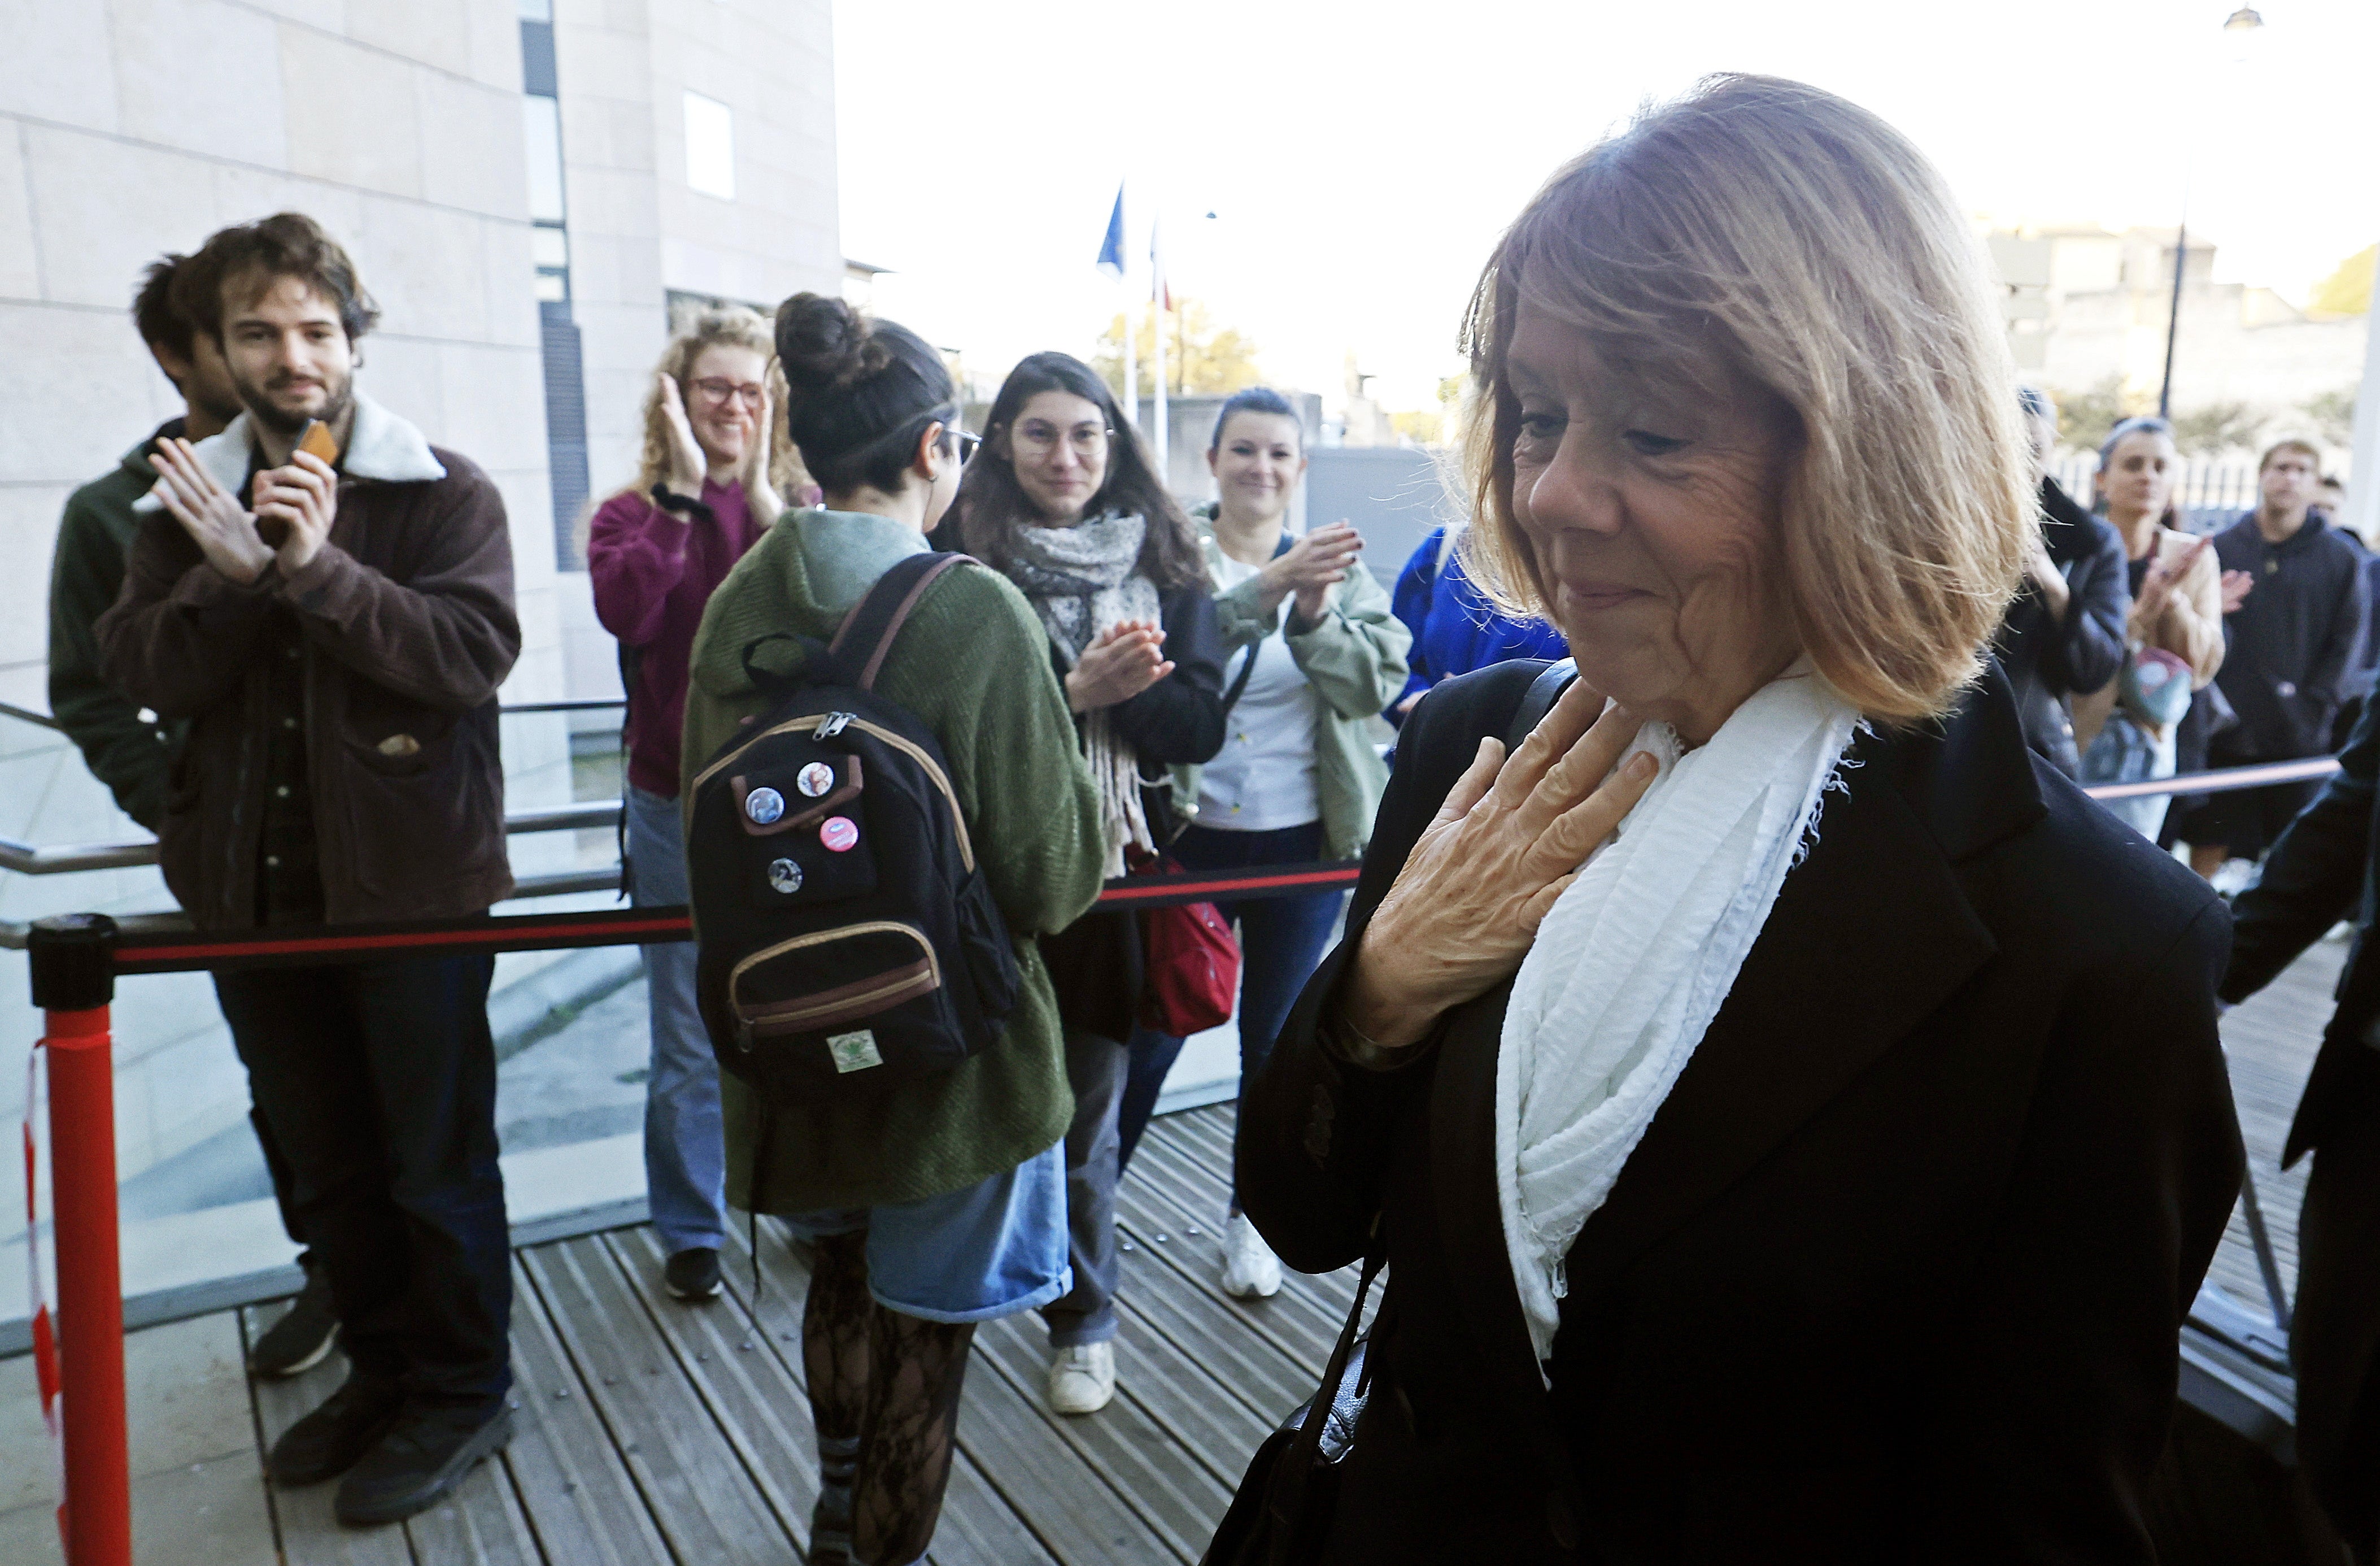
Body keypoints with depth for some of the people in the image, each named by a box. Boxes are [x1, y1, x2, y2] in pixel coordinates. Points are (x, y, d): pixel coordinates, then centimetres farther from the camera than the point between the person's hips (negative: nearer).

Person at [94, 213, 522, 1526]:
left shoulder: (444, 494, -5)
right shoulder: (186, 501, 8)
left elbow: (474, 654, -18)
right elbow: (143, 674, -3)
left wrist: (319, 567, -26)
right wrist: (228, 576, -19)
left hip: (410, 885, -5)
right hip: (252, 891, 5)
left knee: (437, 1164, 7)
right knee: (327, 1168, 19)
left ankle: (459, 1393, 26)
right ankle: (381, 1370, 38)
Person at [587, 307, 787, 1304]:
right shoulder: (634, 513, 3)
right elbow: (625, 608, -19)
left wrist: (763, 491, -15)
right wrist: (684, 491, -17)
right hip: (680, 807, 0)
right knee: (690, 1041, 7)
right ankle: (690, 1231, 26)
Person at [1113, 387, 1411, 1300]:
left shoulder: (1338, 571, 6)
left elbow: (1378, 682, -7)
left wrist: (1315, 616, -23)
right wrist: (1268, 588, -32)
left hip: (1303, 843, 2)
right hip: (1187, 835, -2)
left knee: (1276, 1039, 13)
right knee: (1149, 1034, 5)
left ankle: (1252, 1217, 32)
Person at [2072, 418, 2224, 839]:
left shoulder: (2193, 557, 6)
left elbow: (2201, 668, 1)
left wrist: (2174, 600, -13)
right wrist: (2139, 615, -25)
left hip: (2148, 739, 3)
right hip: (2070, 736, -3)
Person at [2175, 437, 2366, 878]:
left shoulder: (2342, 558, 3)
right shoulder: (2222, 548, 3)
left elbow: (2346, 644, 2)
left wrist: (2313, 708, -7)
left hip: (2301, 740, 0)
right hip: (2224, 732, 0)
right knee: (2207, 847, 5)